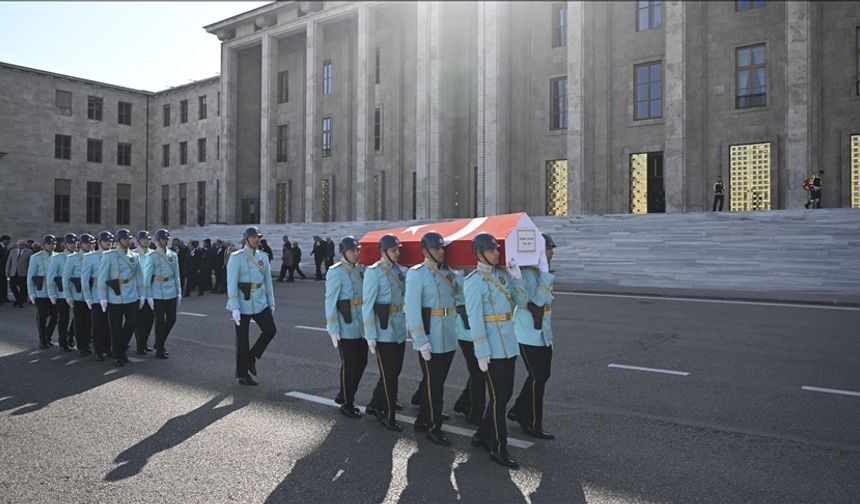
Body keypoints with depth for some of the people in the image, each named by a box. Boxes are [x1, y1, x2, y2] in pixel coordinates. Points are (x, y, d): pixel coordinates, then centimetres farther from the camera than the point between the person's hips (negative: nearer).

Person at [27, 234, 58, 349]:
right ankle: (42, 340, 19)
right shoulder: (36, 258, -3)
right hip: (40, 292, -3)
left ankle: (48, 337, 23)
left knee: (54, 315, 2)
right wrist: (31, 293, -7)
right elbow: (30, 276, -2)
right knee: (41, 317, 4)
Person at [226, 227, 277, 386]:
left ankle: (251, 357, 16)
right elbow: (231, 284, -14)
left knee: (270, 330, -7)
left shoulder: (263, 257, 8)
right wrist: (234, 308, -20)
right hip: (242, 303, -5)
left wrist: (271, 303, 12)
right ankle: (242, 375, 17)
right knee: (242, 340, 2)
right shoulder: (236, 258, -10)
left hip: (260, 302, 5)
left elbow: (268, 281, 14)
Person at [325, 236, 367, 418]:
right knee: (349, 365, 2)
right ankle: (347, 404, 18)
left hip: (362, 326, 7)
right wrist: (333, 329, -15)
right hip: (346, 328, -7)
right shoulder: (336, 272, -12)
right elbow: (330, 302, -13)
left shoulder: (360, 270, 9)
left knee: (361, 362, 13)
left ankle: (344, 395, 33)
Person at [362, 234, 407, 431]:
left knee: (394, 372, 16)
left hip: (400, 331, 7)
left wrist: (407, 326, 11)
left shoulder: (399, 270, 8)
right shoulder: (374, 272, -12)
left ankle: (374, 405, 34)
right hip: (384, 332, -7)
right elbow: (367, 305, -13)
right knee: (389, 375, 2)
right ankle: (389, 416, 16)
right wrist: (370, 335, -15)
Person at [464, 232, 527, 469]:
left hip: (509, 343, 8)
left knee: (505, 394, 14)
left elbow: (521, 301, 8)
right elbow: (474, 318, -14)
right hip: (492, 347, -8)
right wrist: (482, 352, -16)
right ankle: (499, 448, 10)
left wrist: (517, 277, -7)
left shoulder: (503, 274, 10)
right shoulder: (474, 281, -12)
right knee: (498, 397, -2)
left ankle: (482, 436, 29)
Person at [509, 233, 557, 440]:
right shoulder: (528, 273, -20)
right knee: (538, 378, -1)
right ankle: (534, 425, 12)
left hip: (543, 335, 10)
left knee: (541, 375, 17)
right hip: (530, 336, -10)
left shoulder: (540, 272, 11)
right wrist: (544, 273, -30)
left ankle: (518, 411, 31)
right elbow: (537, 300, -31)